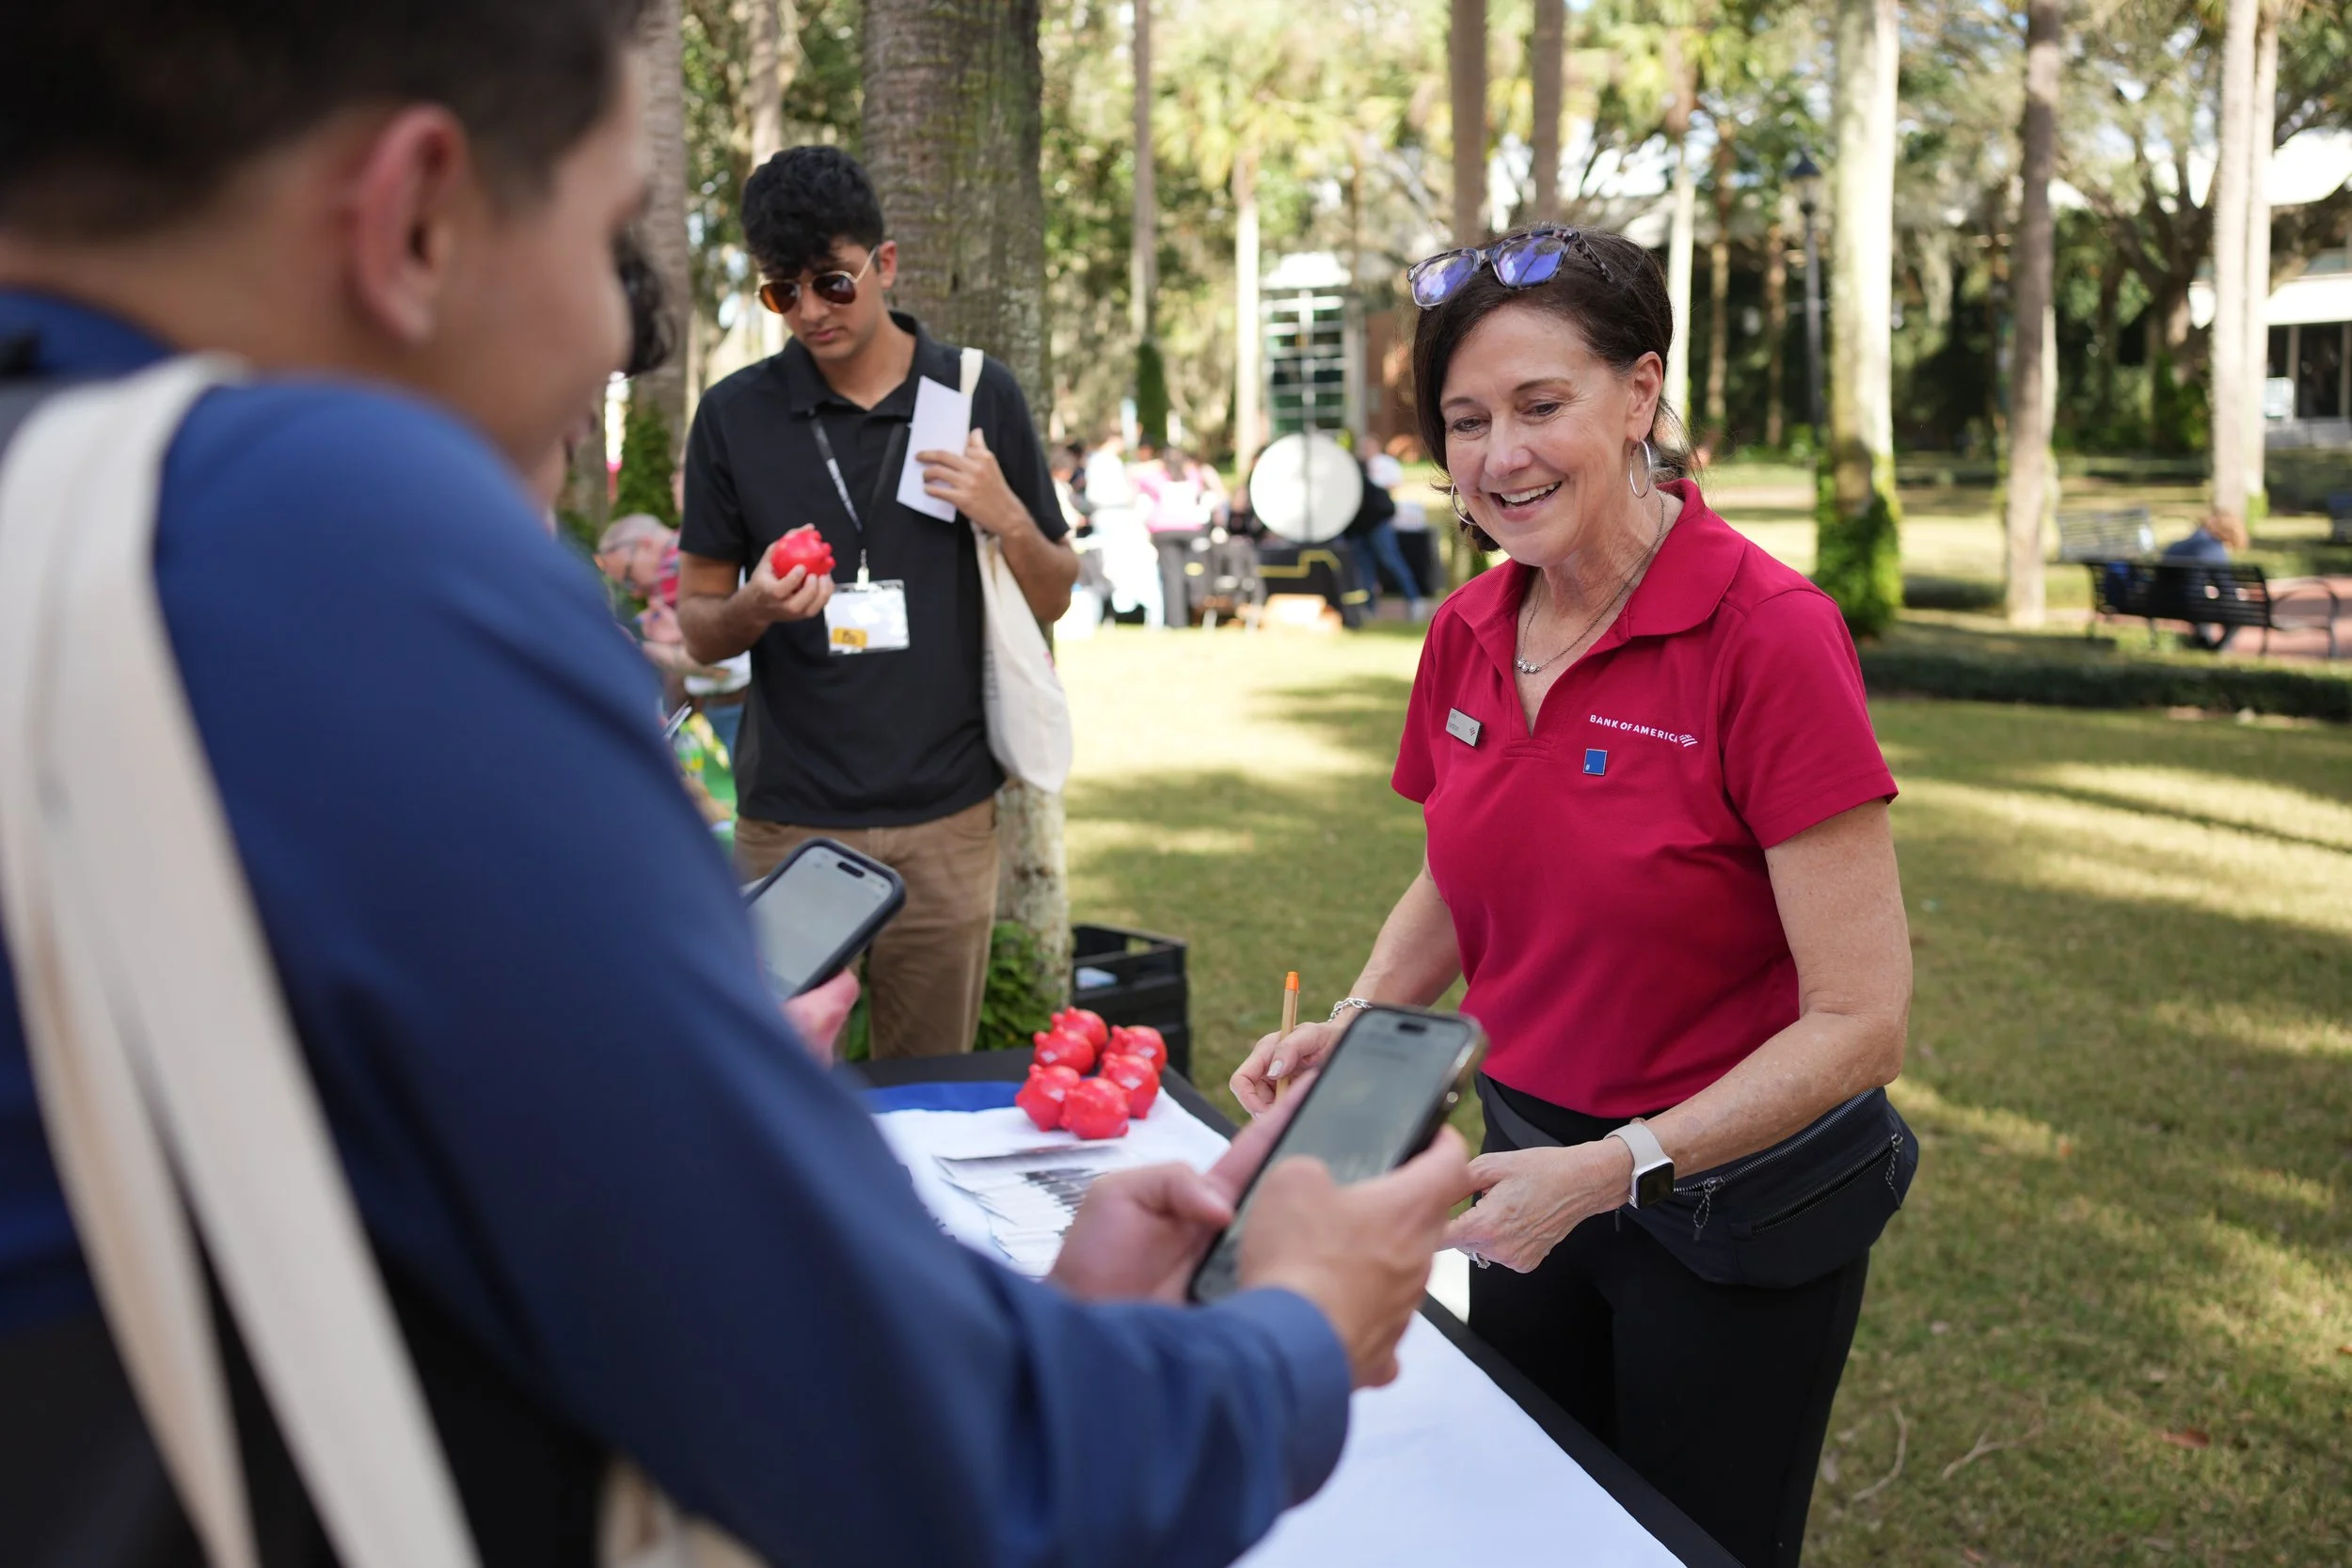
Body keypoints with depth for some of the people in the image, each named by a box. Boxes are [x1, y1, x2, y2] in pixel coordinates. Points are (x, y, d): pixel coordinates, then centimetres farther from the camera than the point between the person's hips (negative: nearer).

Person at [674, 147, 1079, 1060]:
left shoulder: (980, 397, 4)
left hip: (946, 816, 1)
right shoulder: (736, 415, 2)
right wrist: (757, 608, -16)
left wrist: (1007, 518, -11)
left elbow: (1053, 601, 9)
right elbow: (698, 627, 6)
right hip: (790, 818, -1)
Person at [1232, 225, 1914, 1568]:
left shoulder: (1768, 635, -22)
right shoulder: (1468, 637, -2)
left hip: (1730, 1210, -6)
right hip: (1529, 1173, 6)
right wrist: (1350, 1033, -3)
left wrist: (1614, 1167, -27)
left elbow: (1860, 1019, -21)